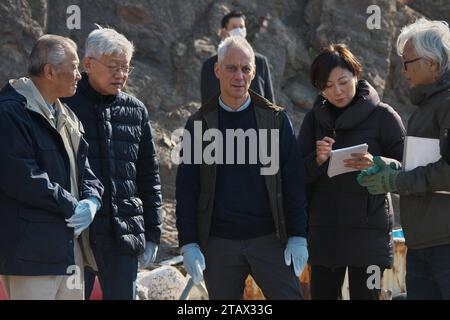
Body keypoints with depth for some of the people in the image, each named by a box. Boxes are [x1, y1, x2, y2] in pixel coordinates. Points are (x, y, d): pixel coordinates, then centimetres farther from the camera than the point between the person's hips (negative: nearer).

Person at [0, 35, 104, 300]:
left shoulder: (67, 116, 18)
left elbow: (83, 166, 19)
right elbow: (22, 178, -20)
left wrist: (91, 201, -3)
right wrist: (72, 207, -14)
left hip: (69, 247, 9)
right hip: (31, 249, -9)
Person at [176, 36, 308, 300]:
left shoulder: (275, 119, 5)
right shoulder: (199, 123, 6)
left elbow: (293, 181, 3)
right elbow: (186, 189, 3)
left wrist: (298, 236, -4)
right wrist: (189, 244, -4)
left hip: (269, 239, -1)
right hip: (218, 244, 1)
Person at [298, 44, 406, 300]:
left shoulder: (382, 116, -1)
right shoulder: (315, 119, 10)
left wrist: (376, 166, -24)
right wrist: (317, 160, -15)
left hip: (368, 229, -4)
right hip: (323, 231, 4)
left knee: (364, 295, -5)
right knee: (322, 294, 4)